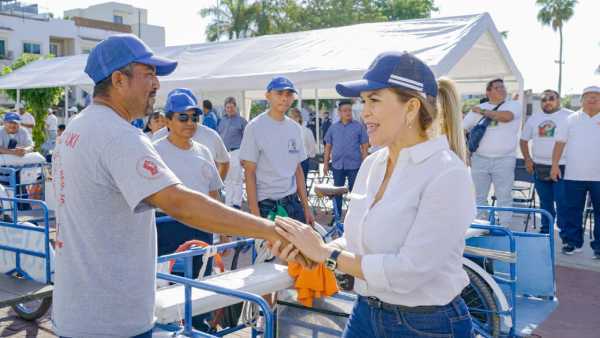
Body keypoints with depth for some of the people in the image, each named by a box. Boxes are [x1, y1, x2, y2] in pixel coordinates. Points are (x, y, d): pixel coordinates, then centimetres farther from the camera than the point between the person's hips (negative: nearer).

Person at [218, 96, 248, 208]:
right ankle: (228, 204, 18)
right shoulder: (222, 121, 15)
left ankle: (237, 203, 4)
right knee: (227, 180, 10)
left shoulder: (241, 121, -1)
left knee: (237, 180, -4)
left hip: (235, 152, -5)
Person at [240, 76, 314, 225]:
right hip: (266, 205, -5)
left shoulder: (295, 128, 9)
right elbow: (249, 172, -10)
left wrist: (306, 206, 11)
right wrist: (255, 214, -15)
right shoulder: (255, 127, -8)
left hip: (292, 202, 6)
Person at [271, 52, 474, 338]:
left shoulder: (446, 174, -20)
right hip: (366, 313, 6)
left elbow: (409, 270, -25)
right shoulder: (371, 164, 3)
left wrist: (325, 253, -18)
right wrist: (311, 248, -10)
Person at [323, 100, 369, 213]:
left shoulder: (359, 126, -1)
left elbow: (365, 147, -1)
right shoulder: (333, 127, 7)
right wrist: (325, 164, 6)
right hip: (337, 165, 3)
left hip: (354, 166, -3)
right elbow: (328, 147, 10)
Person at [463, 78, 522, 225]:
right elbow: (461, 129, 12)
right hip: (479, 159, 2)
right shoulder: (479, 108, 10)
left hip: (504, 160, -2)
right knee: (478, 196, 9)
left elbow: (505, 116, -20)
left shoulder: (514, 105, 3)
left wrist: (483, 111, -6)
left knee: (504, 197, 3)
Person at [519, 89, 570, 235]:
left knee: (562, 202, -5)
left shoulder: (570, 117, -2)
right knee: (545, 202, 13)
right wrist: (527, 159, 7)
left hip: (562, 167, -4)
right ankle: (545, 230, 23)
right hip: (539, 167, 4)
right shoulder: (534, 118, 11)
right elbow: (524, 140, 17)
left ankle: (565, 232, 6)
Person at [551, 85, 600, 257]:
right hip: (574, 175, 1)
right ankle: (572, 242, 16)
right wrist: (555, 164, 0)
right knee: (572, 212, 6)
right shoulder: (572, 119, 8)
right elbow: (560, 143, 7)